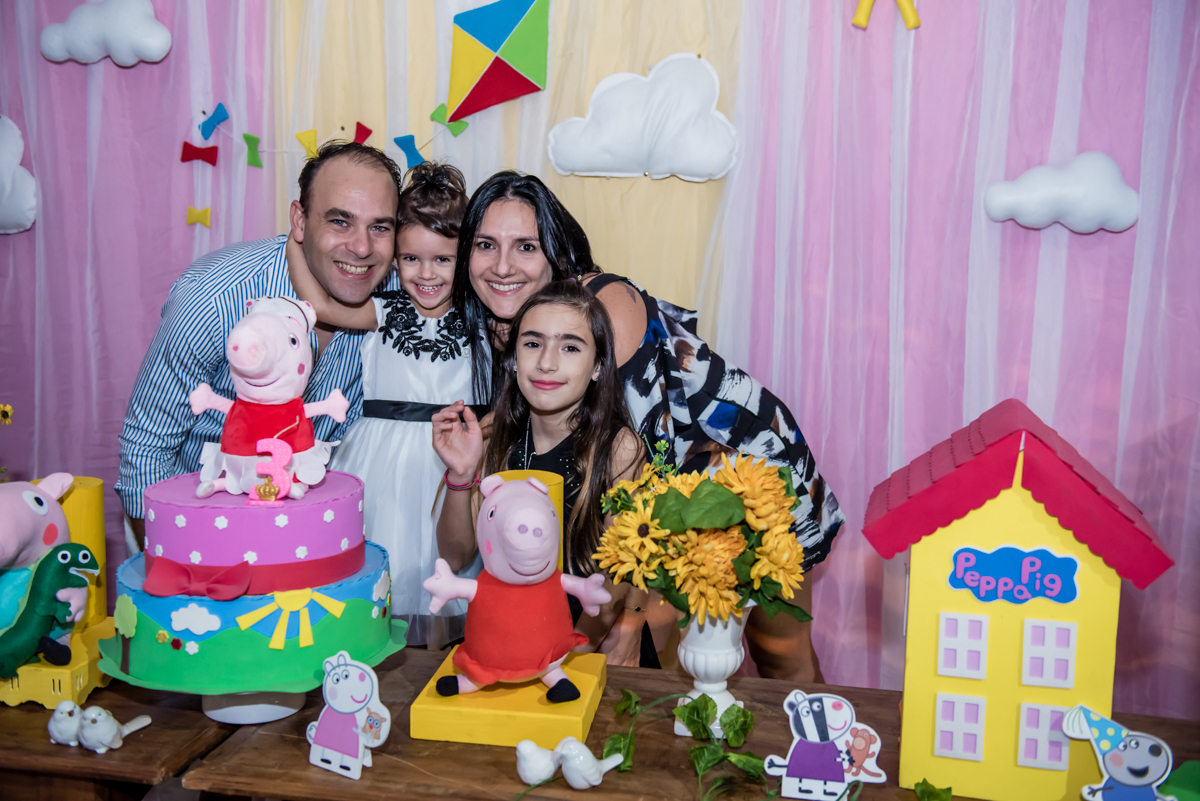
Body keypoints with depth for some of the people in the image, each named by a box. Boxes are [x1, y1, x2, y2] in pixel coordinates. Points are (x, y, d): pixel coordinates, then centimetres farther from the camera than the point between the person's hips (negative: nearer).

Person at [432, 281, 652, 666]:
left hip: (599, 643, -2)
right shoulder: (493, 433, -4)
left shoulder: (619, 447, -14)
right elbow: (456, 556, -2)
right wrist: (461, 476, -17)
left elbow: (616, 583, -8)